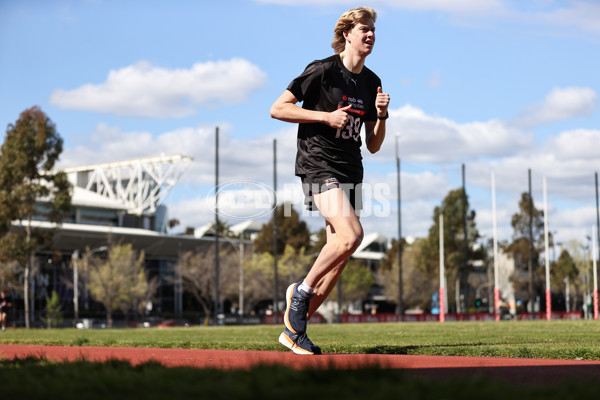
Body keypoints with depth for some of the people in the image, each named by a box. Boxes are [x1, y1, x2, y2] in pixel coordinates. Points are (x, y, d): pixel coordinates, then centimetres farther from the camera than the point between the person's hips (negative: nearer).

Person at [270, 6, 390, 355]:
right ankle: (302, 291, -5)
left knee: (339, 256, 1)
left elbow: (374, 146, 16)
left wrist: (381, 115, -3)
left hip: (351, 172, 7)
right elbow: (277, 109, -7)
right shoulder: (322, 70, -6)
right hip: (319, 165, -7)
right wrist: (325, 116, -13)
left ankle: (295, 329, 10)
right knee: (351, 235, -26)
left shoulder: (371, 82, 13)